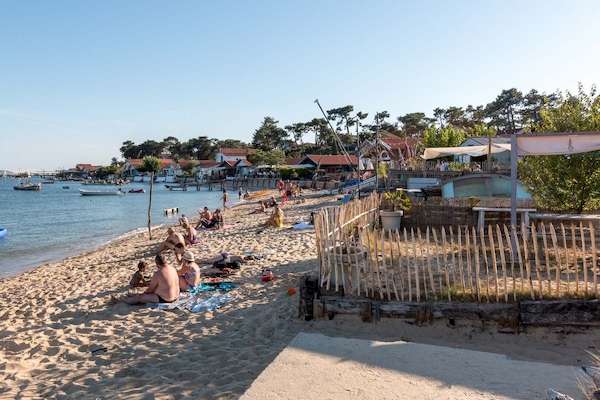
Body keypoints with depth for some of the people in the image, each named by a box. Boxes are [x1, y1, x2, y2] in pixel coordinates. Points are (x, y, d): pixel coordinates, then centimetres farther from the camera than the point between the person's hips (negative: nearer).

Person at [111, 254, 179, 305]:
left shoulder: (158, 274, -22)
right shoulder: (173, 269, 2)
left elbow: (151, 289, -10)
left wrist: (144, 293, 13)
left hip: (164, 299, -8)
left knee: (138, 297, 9)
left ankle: (119, 301, 27)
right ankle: (131, 296, 53)